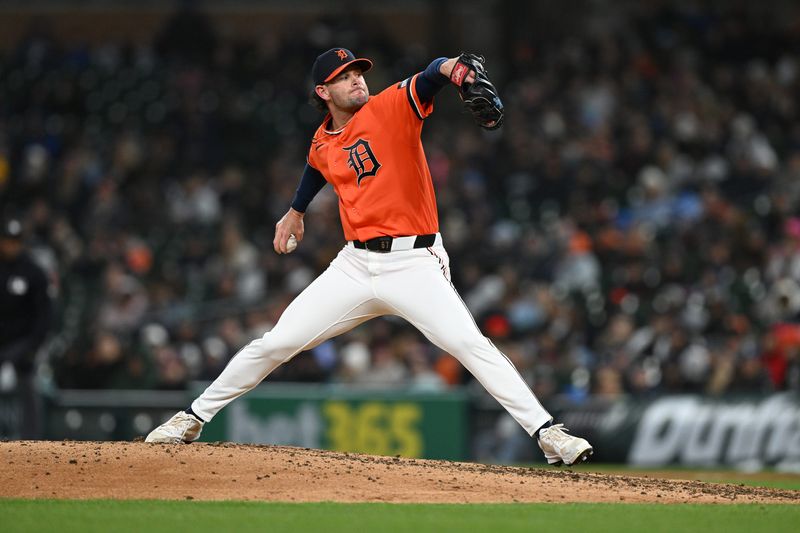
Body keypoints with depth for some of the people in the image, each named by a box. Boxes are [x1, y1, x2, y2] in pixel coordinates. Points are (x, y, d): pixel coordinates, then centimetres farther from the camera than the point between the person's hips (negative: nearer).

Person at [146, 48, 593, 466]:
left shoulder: (392, 107, -6)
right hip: (356, 266, 4)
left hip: (414, 263, -4)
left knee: (468, 342, -22)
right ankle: (193, 419, 19)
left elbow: (431, 77, -26)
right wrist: (296, 212, 46)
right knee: (276, 344, 4)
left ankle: (547, 432, -21)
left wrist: (455, 69, -48)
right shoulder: (322, 145, 10)